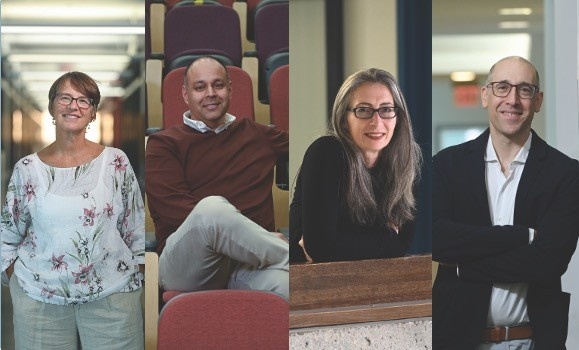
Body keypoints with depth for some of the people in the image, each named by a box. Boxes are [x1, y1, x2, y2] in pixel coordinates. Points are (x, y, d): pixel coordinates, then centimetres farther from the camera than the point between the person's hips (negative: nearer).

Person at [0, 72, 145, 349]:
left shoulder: (116, 162, 0)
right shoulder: (27, 169, 3)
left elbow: (135, 228, 4)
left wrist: (137, 273, 2)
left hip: (111, 295, -1)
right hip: (39, 297, 1)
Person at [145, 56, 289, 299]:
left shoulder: (257, 135, 27)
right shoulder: (164, 143, 15)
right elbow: (171, 206, -3)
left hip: (247, 263, 1)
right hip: (185, 264, 0)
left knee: (286, 284, -39)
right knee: (212, 207, -37)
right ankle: (291, 258, -21)